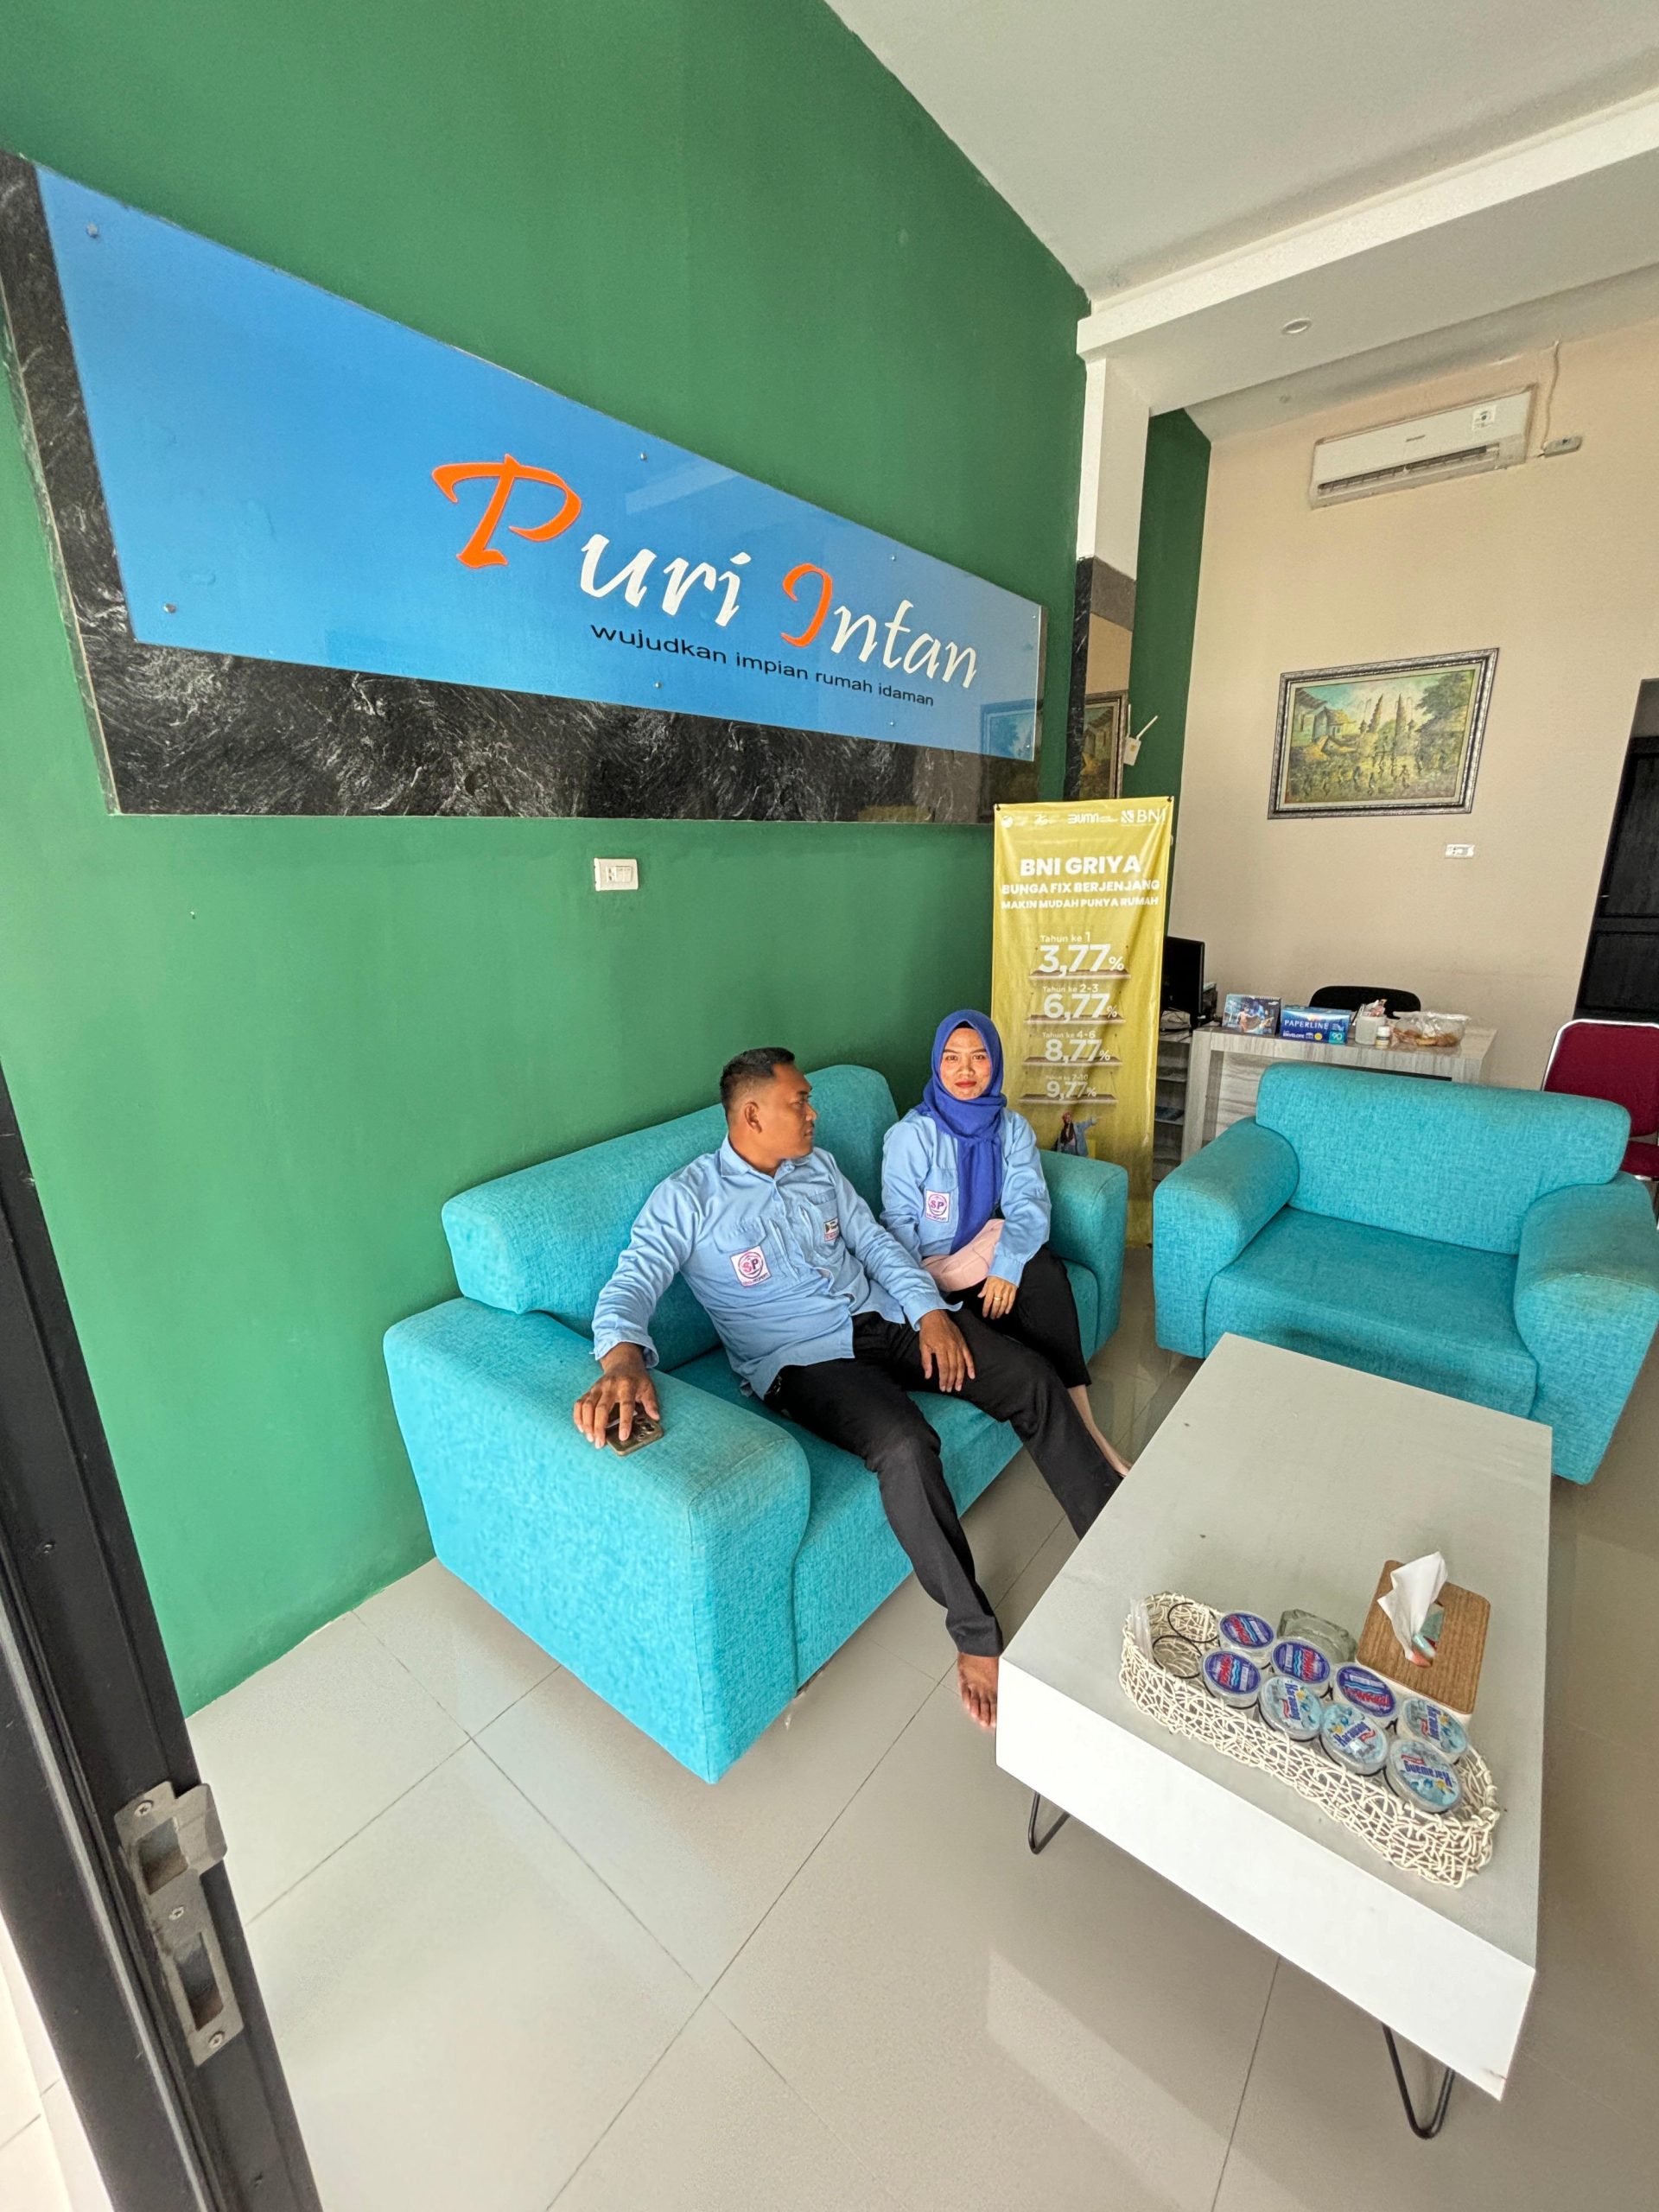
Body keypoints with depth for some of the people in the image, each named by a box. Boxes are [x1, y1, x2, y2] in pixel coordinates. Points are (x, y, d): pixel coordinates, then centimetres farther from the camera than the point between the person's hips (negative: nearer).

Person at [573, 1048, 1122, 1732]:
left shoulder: (818, 1167, 11)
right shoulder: (685, 1200, -8)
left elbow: (876, 1242, 11)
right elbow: (628, 1289, -19)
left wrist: (929, 1309, -6)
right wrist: (623, 1360, -42)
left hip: (885, 1317, 6)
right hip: (805, 1360, -6)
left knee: (1033, 1379, -6)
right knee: (906, 1447, -33)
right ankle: (974, 1632, -10)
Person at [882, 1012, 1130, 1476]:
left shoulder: (1012, 1127, 3)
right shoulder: (911, 1134, -8)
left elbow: (1030, 1204, -10)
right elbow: (900, 1224, -10)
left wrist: (1006, 1267, -28)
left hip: (990, 1263, 4)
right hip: (937, 1272, -3)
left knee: (1045, 1269, -28)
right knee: (1043, 1274, -26)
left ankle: (1082, 1426, -22)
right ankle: (1081, 1424, -18)